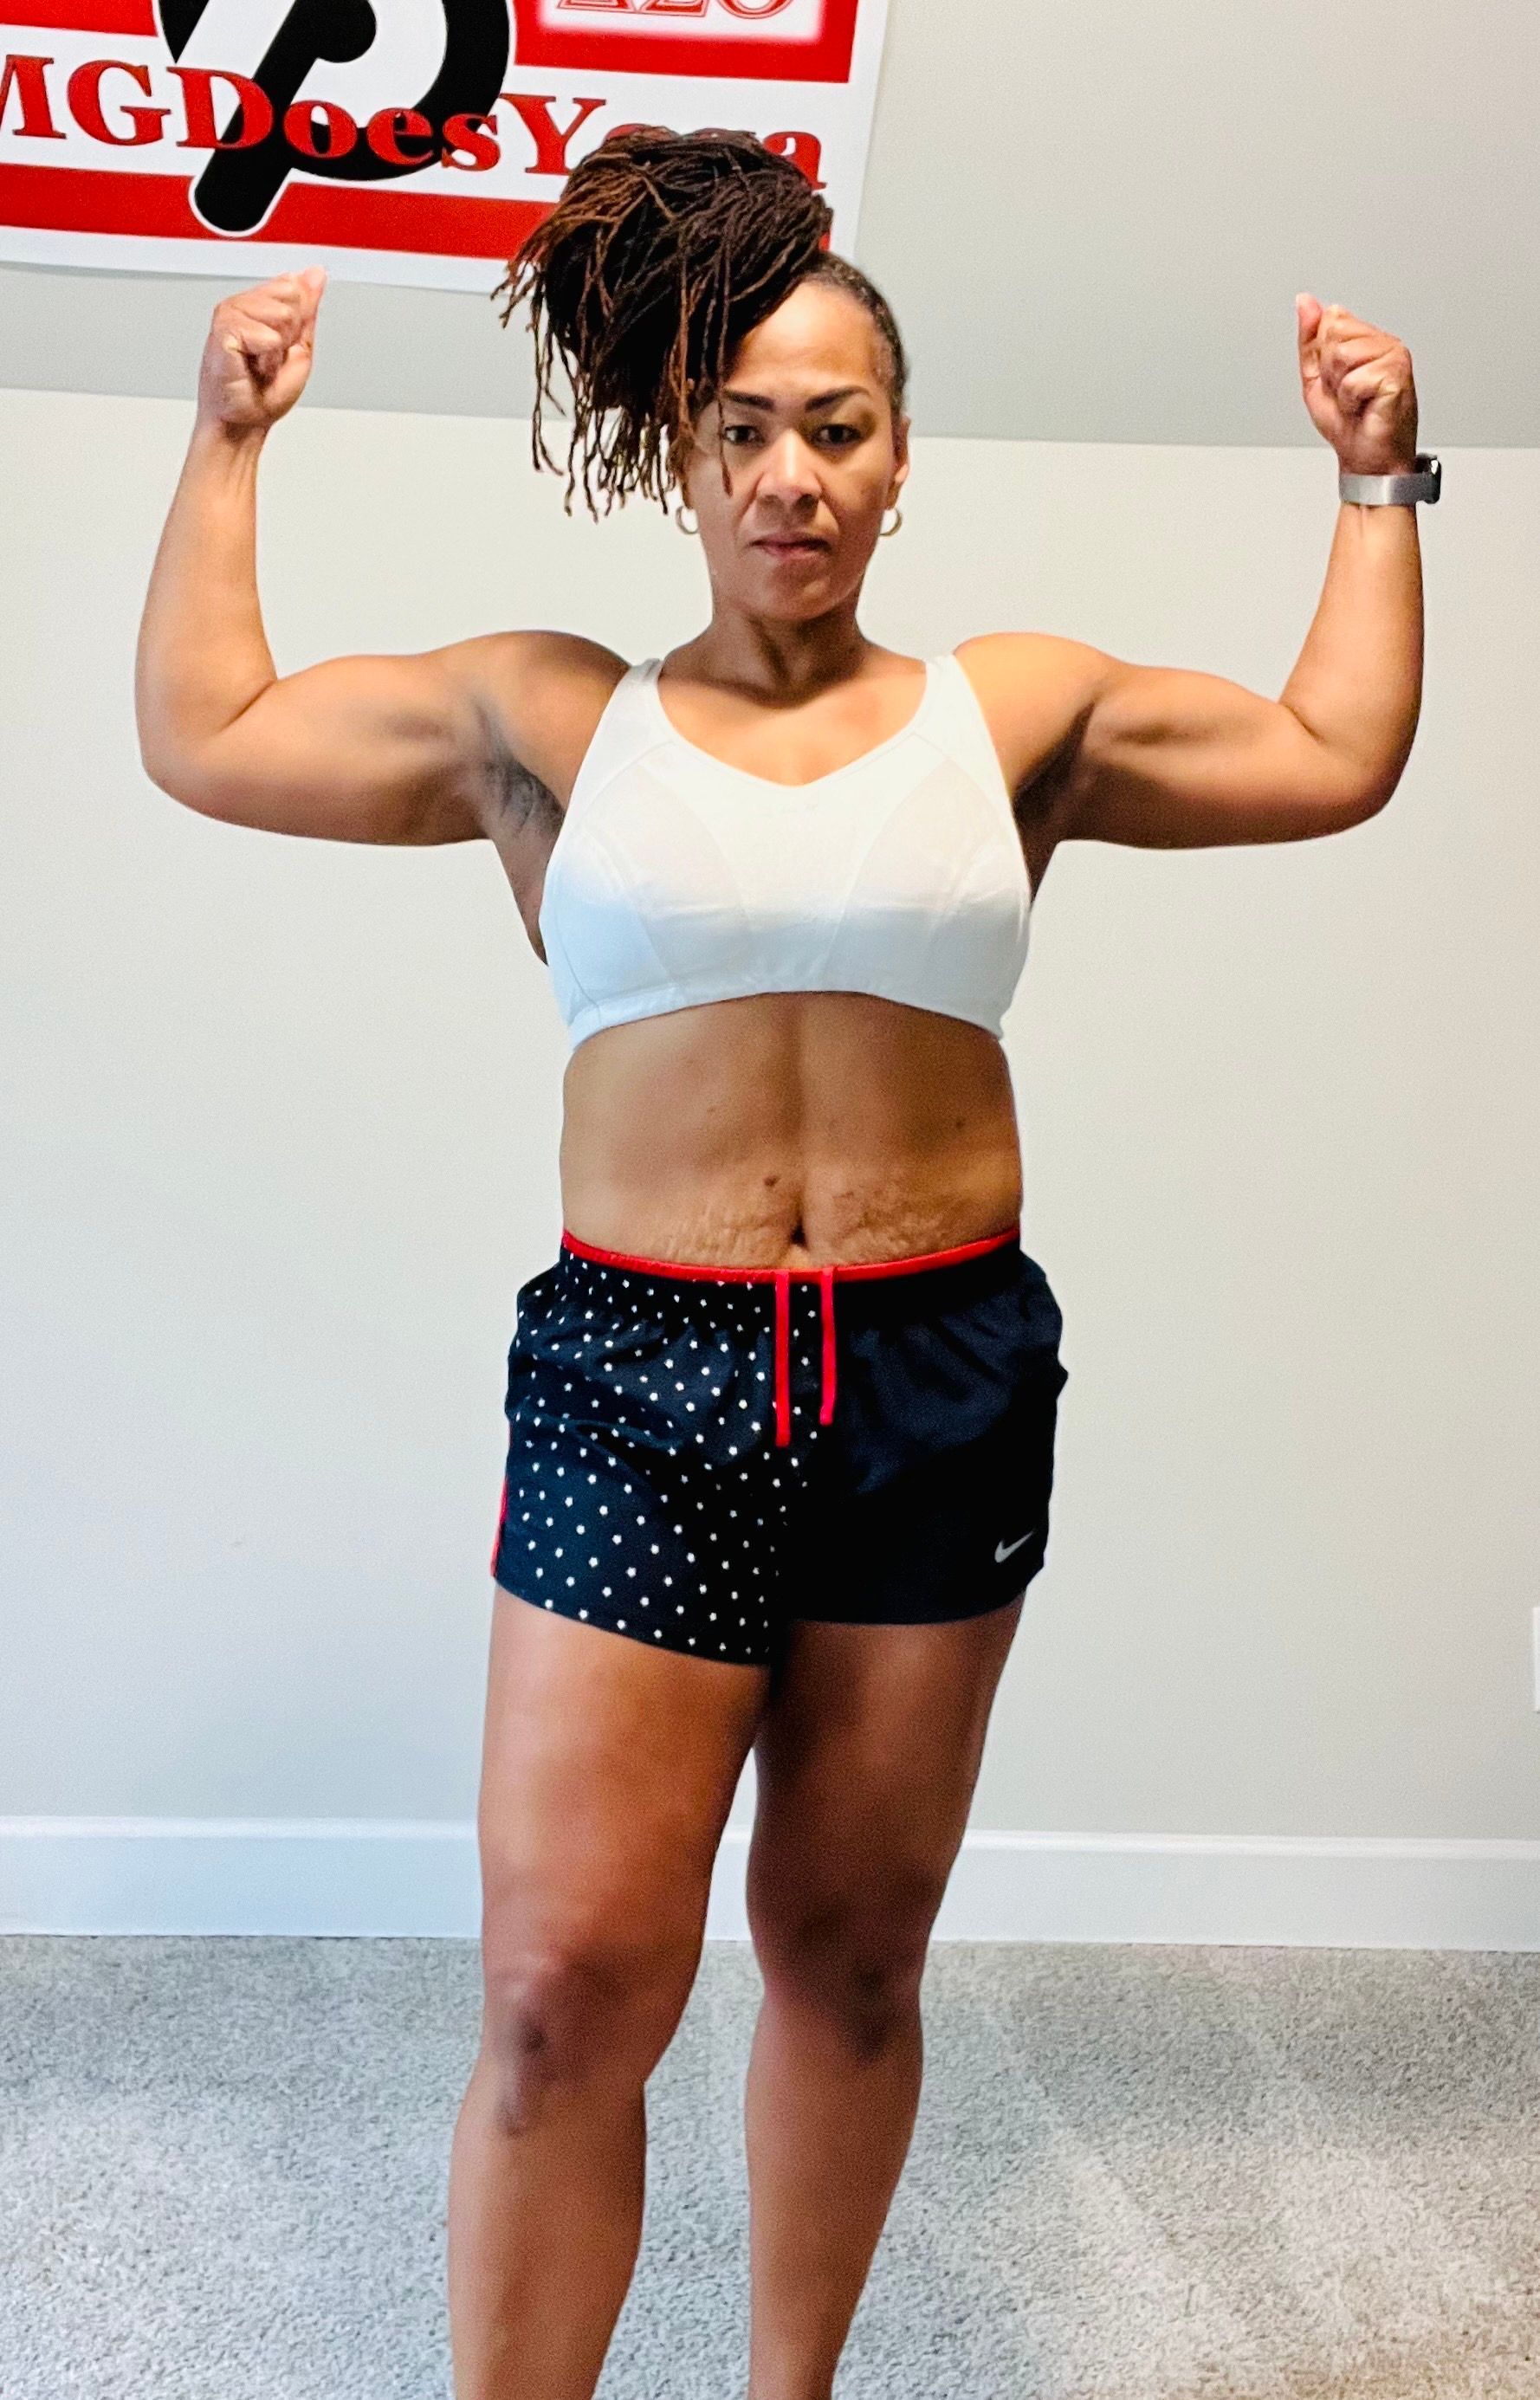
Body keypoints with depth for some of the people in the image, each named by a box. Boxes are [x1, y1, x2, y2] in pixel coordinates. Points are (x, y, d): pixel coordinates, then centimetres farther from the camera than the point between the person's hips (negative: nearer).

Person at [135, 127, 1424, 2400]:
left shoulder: (1021, 709, 9)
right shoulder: (545, 720, 8)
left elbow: (1333, 756, 15)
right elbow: (204, 731, 12)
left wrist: (1376, 481, 19)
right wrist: (229, 445, 17)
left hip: (944, 1376, 2)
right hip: (637, 1377, -1)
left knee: (851, 1956, 14)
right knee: (569, 1984, -5)